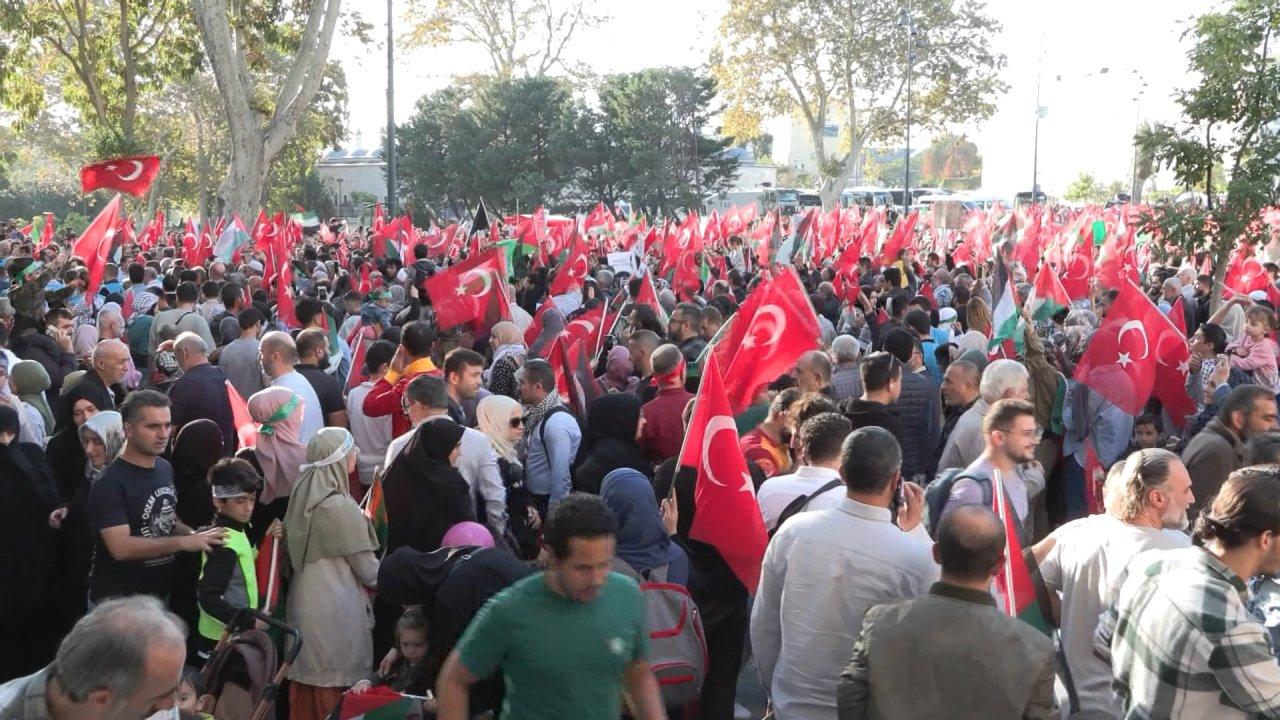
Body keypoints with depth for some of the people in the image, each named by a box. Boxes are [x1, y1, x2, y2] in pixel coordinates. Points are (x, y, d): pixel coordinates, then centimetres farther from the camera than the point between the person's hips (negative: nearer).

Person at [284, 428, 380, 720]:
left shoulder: (302, 497, 4)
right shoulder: (341, 506, -18)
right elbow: (369, 571, -11)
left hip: (303, 606, 7)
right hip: (335, 611, -7)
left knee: (306, 681, 16)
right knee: (335, 690, 4)